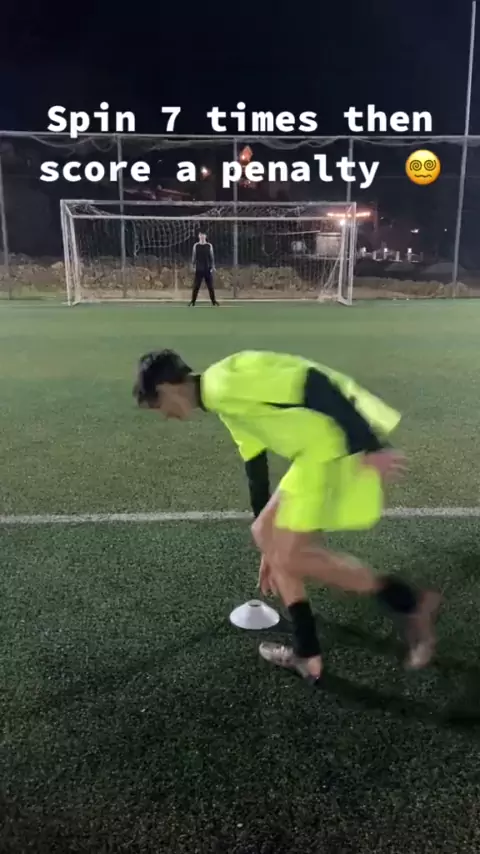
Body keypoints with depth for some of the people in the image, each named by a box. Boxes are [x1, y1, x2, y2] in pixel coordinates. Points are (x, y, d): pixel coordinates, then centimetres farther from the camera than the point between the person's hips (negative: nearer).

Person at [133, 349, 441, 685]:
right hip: (320, 446, 10)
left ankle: (411, 604, 6)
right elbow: (256, 470, 26)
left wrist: (370, 446, -22)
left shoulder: (223, 382, -14)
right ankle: (308, 655, 20)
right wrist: (272, 547, 32)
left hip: (342, 440, -10)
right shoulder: (227, 405, 19)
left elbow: (314, 385, -23)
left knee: (291, 557, -6)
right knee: (266, 532, 14)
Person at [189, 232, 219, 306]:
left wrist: (212, 267, -1)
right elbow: (193, 257, 8)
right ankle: (193, 301, 3)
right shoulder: (196, 246, 4)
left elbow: (212, 257, 5)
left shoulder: (209, 246, 3)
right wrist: (193, 266, 3)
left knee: (210, 286, 1)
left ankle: (213, 301, 8)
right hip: (198, 269, 0)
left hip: (208, 269, 0)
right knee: (196, 286, -3)